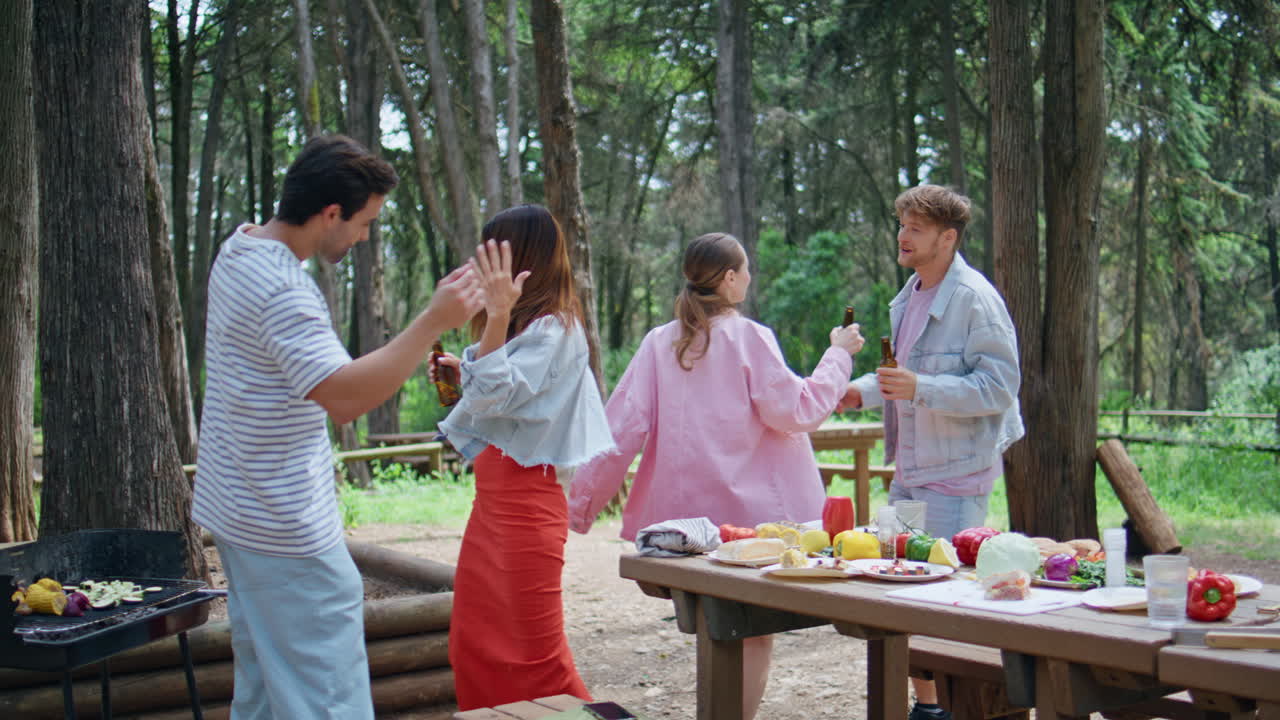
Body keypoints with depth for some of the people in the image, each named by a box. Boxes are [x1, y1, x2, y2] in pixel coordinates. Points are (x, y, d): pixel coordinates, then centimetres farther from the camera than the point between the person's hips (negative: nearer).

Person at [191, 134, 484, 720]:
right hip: (289, 533, -10)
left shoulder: (239, 249, 8)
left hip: (238, 511, 10)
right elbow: (344, 394, -32)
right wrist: (434, 322, -32)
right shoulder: (282, 289, -24)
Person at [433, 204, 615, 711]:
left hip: (524, 503, -10)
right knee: (475, 649, 14)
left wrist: (498, 315, -26)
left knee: (533, 653, -3)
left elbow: (498, 397, -23)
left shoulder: (554, 328, -13)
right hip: (492, 498, 10)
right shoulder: (523, 324, 15)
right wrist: (464, 372, 12)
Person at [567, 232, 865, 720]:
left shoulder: (659, 342, 1)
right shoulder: (750, 337, -9)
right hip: (752, 511, -4)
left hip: (688, 515, 4)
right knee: (754, 631, 9)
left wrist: (580, 504, 0)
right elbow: (795, 412, -9)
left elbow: (622, 428, -4)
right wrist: (838, 355, 4)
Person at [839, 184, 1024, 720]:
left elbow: (999, 387, -21)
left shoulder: (975, 299, -15)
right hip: (909, 471, 9)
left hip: (955, 476, -9)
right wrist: (861, 391, 11)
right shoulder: (909, 297, 13)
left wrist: (920, 388, -30)